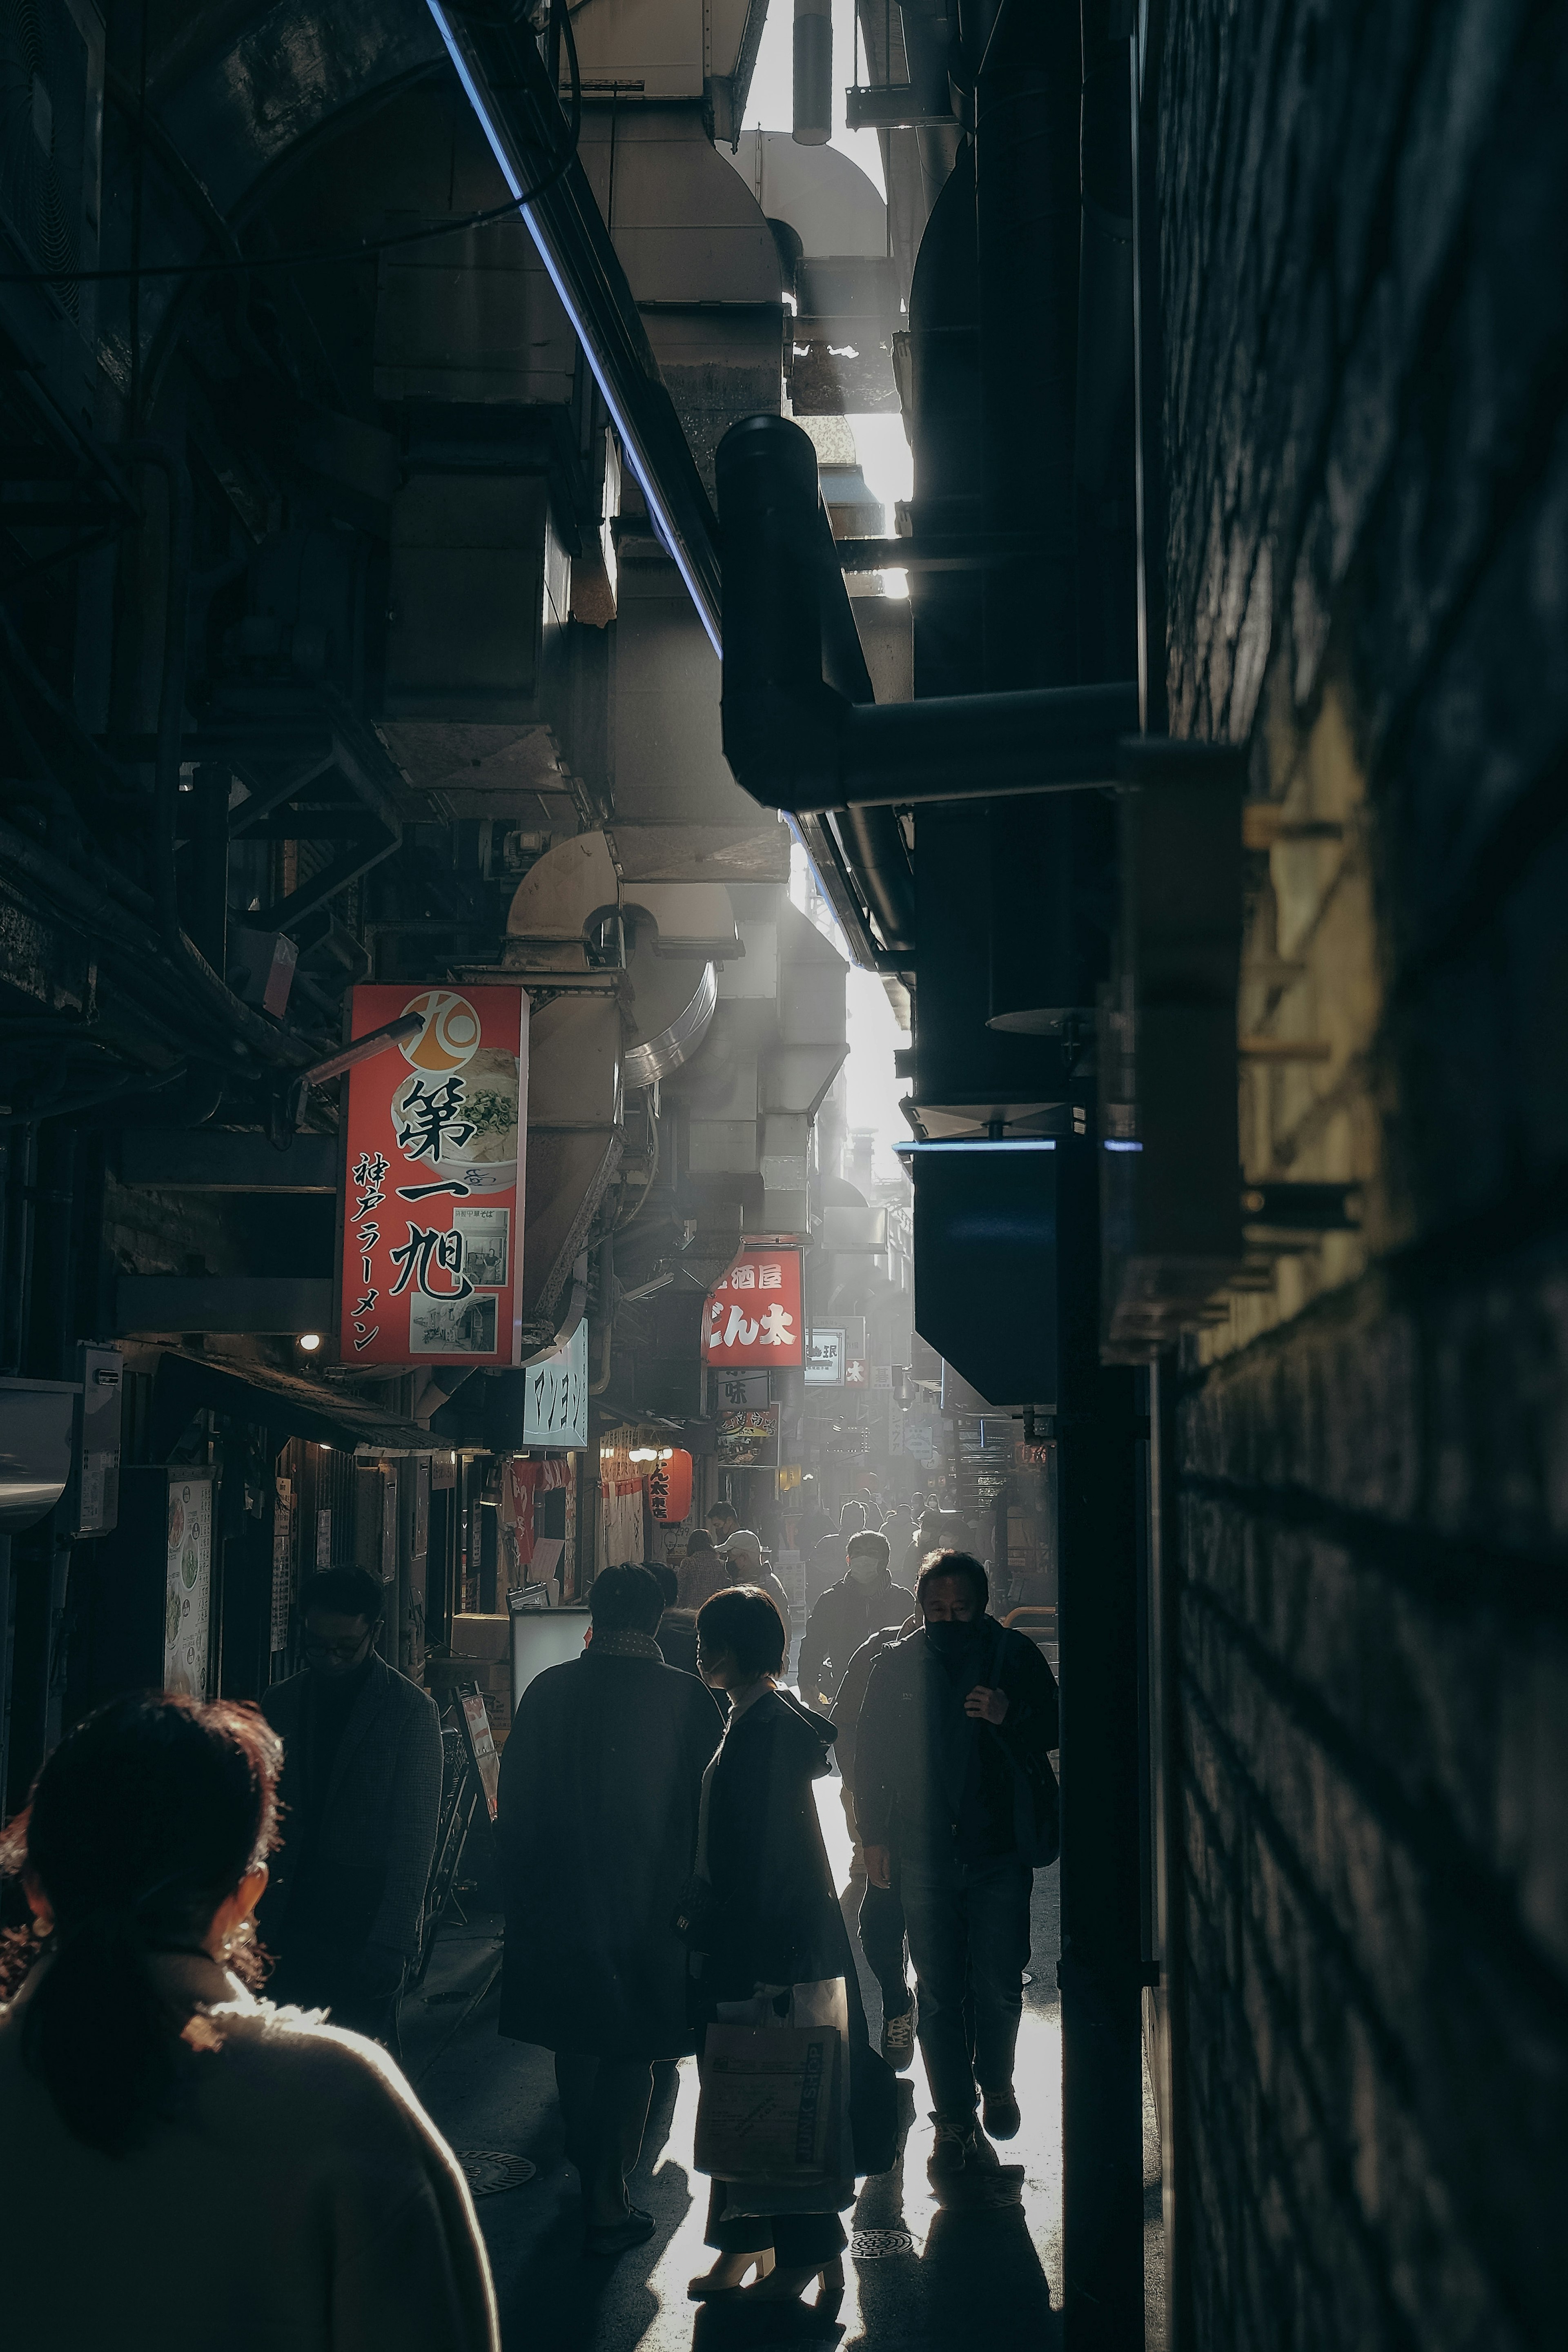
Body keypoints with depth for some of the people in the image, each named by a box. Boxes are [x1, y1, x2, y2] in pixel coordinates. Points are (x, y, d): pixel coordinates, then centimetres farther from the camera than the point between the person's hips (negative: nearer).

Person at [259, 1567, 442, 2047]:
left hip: (366, 1931, -3)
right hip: (288, 1928, 4)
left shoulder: (412, 1710, -3)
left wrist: (389, 1943, -13)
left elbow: (415, 1835, -6)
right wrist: (251, 1920, 3)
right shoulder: (281, 1703, 9)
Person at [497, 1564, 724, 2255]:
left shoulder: (549, 1691, -5)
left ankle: (588, 2172, 39)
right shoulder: (688, 1699, -11)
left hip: (559, 1899, 3)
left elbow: (515, 1801, 2)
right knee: (629, 2052, 7)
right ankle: (606, 2201, 8)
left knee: (575, 2045, 21)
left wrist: (520, 1893, 12)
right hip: (653, 1905, -3)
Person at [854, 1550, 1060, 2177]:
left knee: (999, 1986, 3)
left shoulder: (1014, 1657, 2)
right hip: (924, 1854, 1)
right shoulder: (897, 1666, 5)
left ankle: (996, 2084, 31)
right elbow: (869, 1753, 12)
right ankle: (954, 2119, 13)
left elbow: (1053, 1729, 5)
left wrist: (1010, 1717, -16)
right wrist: (873, 1835, 8)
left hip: (1000, 1850, -1)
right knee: (938, 1992, 2)